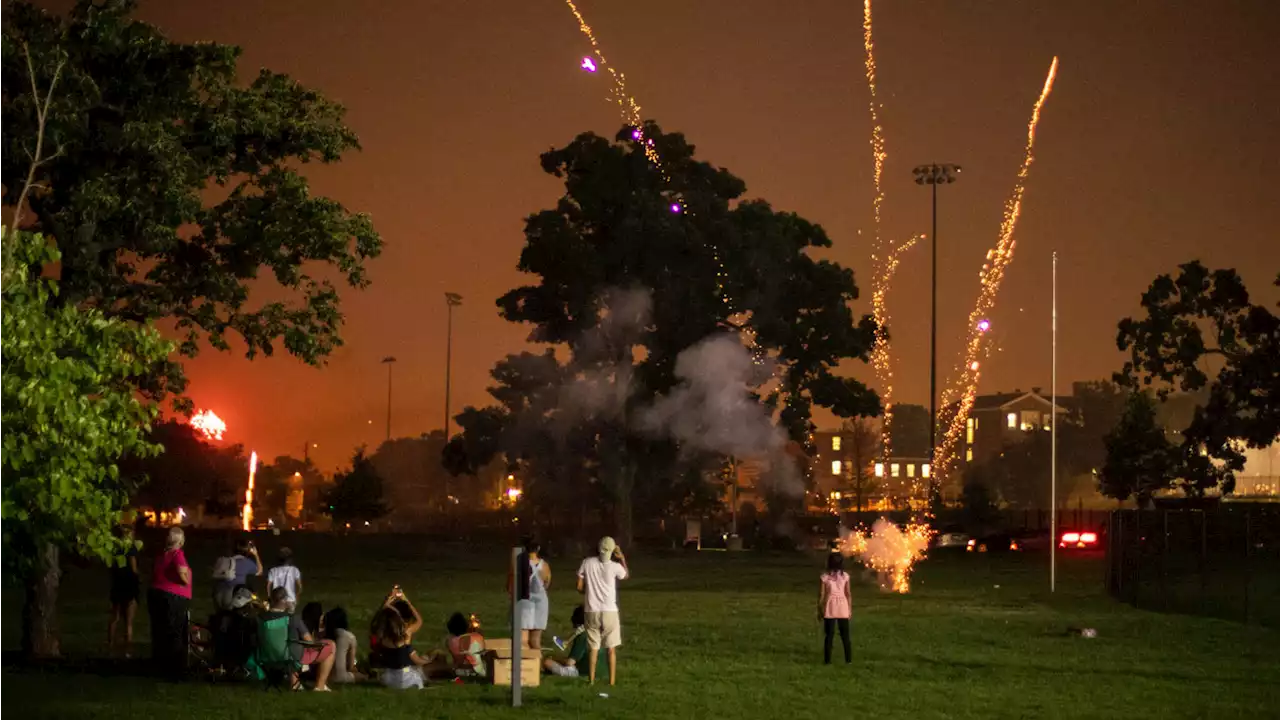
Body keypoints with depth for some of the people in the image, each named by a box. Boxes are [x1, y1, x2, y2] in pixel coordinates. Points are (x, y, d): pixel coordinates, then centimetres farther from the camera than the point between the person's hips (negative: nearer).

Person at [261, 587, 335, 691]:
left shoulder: (261, 618, -12)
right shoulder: (293, 619, -25)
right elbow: (309, 641, -15)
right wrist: (317, 641, 8)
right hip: (296, 656, -6)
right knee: (330, 646, 13)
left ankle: (294, 682, 37)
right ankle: (320, 685, 19)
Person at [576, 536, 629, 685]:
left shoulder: (587, 563, -4)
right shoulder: (615, 566, -9)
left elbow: (579, 587, 2)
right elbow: (626, 575, 15)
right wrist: (622, 558, 16)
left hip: (592, 611, 2)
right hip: (610, 611, -2)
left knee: (593, 648, 10)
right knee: (611, 648, 7)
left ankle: (591, 680, 10)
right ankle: (612, 681, 6)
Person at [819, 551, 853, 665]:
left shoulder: (825, 576, -8)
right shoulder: (845, 576, -2)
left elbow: (821, 594, -7)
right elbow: (848, 594, 0)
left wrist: (819, 609, 2)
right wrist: (850, 608, 9)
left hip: (830, 607, -2)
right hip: (842, 606, 2)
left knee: (829, 635, 4)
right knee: (845, 634, 11)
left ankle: (827, 659, 3)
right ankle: (848, 658, 13)